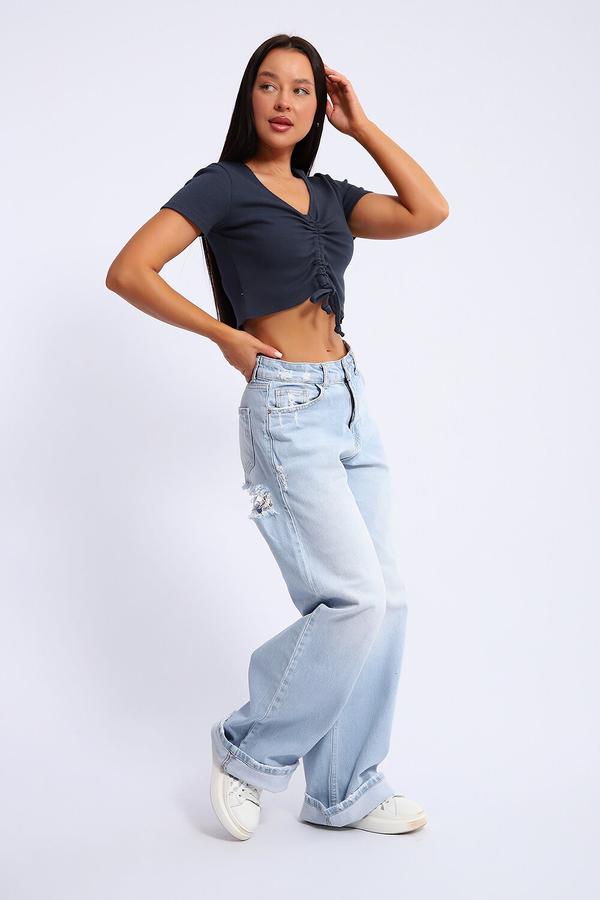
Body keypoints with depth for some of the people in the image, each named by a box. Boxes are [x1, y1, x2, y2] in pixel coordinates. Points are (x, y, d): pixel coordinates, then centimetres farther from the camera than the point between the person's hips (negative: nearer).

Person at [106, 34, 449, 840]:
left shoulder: (328, 195, 15)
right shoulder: (224, 185, -3)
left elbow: (429, 211, 3)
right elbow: (128, 272, -11)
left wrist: (362, 125, 8)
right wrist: (225, 334, -8)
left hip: (351, 402, 7)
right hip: (288, 411, -7)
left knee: (380, 603, 5)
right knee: (358, 598, -14)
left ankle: (346, 790, 18)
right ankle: (251, 752, 8)